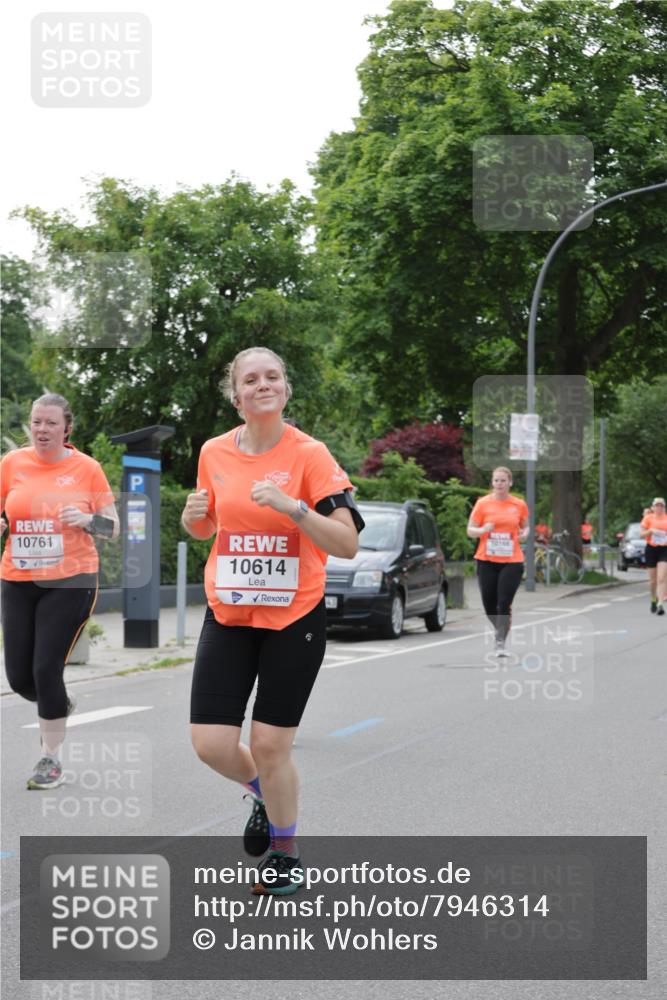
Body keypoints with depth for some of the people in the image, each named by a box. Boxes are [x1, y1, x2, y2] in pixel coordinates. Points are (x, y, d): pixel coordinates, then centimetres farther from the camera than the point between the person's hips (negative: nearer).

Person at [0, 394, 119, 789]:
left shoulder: (87, 468, -3)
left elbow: (113, 527, 2)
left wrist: (87, 519, -17)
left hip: (70, 582, -3)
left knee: (47, 670, -10)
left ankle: (52, 759, 9)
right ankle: (60, 704, 39)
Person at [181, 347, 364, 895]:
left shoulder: (310, 453, -10)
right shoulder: (214, 452, 2)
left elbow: (347, 544, -15)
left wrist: (292, 506, -28)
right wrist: (194, 515, -5)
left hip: (294, 619, -4)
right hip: (228, 617, 4)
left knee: (270, 744, -2)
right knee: (210, 742, -3)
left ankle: (285, 849, 24)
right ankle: (265, 795, 31)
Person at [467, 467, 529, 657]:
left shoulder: (519, 505, 4)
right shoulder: (483, 503, 0)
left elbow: (525, 526, 20)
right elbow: (470, 530, 3)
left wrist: (525, 533, -3)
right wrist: (482, 530, -18)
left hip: (512, 561, -1)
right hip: (486, 561, 1)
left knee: (504, 604, -10)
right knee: (489, 604, 4)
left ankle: (500, 643, -3)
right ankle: (499, 628, 34)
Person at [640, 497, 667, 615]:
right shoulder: (648, 518, 3)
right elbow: (641, 534, 1)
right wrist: (651, 531, -16)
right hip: (651, 549, 1)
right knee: (653, 579, 9)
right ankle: (653, 600, 31)